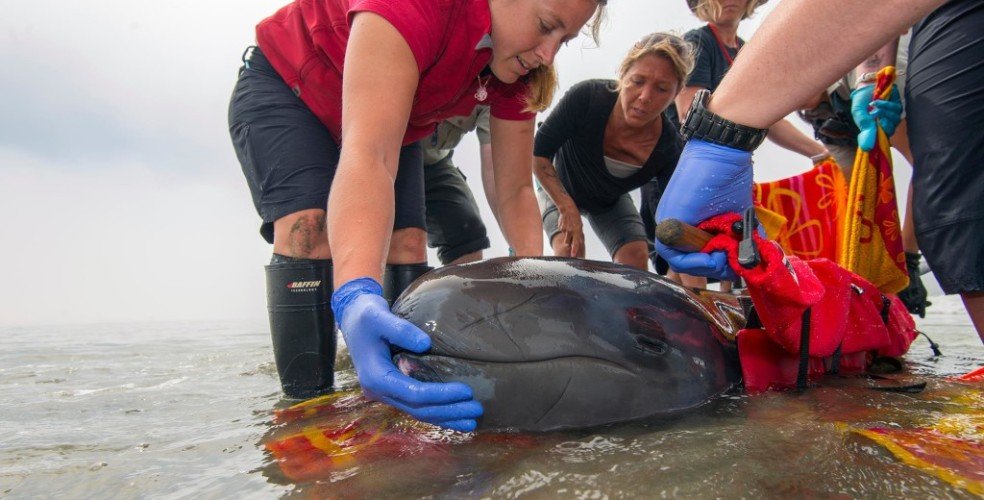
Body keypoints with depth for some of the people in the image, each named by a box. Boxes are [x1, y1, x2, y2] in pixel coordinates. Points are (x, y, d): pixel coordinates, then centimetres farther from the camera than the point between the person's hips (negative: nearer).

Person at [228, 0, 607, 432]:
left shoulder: (519, 62, -18)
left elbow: (514, 192, -15)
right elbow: (367, 156, -51)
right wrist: (356, 295, -66)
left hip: (390, 122, 6)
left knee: (407, 244, -13)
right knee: (310, 228, -28)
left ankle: (407, 397, -6)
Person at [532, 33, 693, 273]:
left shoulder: (669, 147, -29)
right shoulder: (587, 97, -37)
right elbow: (538, 153, -27)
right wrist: (568, 208, -35)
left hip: (610, 202, 3)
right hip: (558, 187, -2)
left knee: (636, 259, -13)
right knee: (569, 252, -24)